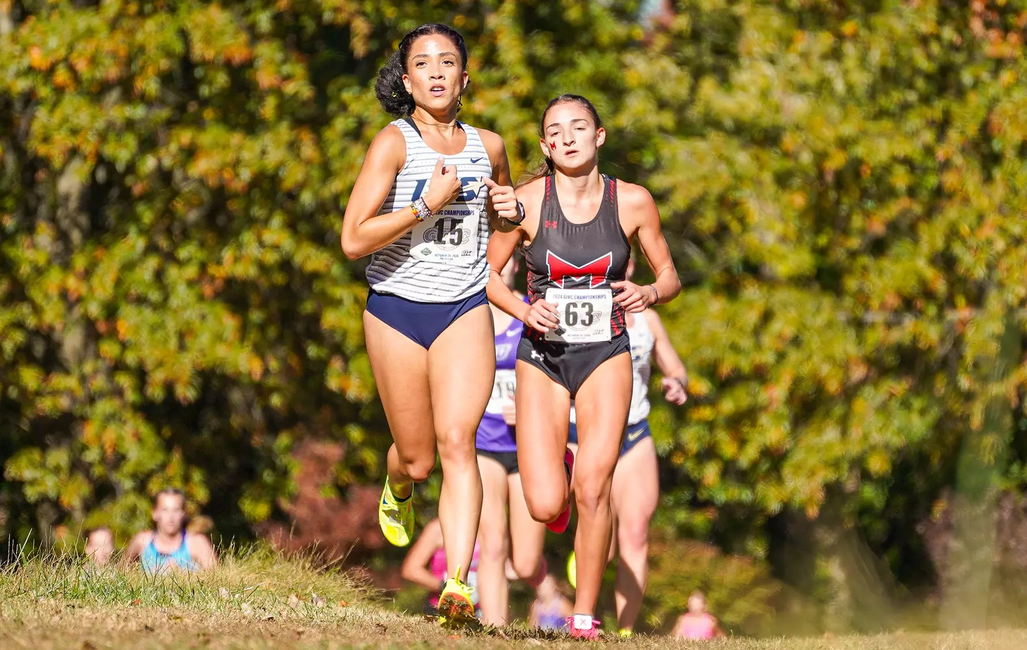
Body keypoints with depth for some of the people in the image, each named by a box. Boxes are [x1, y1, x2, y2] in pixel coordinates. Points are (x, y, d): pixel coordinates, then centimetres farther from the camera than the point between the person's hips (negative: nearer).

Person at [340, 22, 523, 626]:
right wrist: (428, 205, -22)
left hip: (465, 310, 1)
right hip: (397, 310, -1)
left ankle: (458, 582, -26)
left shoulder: (488, 146, 5)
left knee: (457, 441, -18)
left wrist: (509, 211, 3)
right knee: (417, 458, 9)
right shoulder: (394, 143, -8)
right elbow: (354, 239, -16)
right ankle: (398, 488, 47)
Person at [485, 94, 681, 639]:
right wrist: (524, 311, -14)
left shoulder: (633, 202, -4)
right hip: (542, 357, 0)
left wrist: (650, 294, -16)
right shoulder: (528, 201, -7)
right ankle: (556, 472, 30)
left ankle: (585, 615, 4)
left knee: (592, 491, -13)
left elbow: (669, 276, 7)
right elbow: (487, 272, 4)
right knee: (545, 507, -10)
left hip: (606, 356, 0)